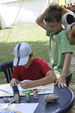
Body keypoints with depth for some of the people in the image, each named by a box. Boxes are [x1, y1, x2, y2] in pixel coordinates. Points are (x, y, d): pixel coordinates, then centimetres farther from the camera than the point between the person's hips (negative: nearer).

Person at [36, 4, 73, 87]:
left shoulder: (63, 34, -22)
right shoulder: (52, 32, 1)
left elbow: (68, 55, -31)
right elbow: (38, 21, 10)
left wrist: (62, 76, -36)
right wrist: (47, 10, -6)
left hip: (63, 75, -7)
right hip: (54, 73, 8)